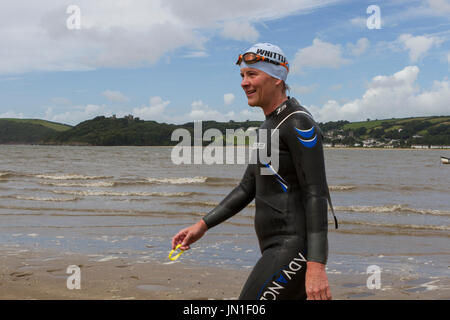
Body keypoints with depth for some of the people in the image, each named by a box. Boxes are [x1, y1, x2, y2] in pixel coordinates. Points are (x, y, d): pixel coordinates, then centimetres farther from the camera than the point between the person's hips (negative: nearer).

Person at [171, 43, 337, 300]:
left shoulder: (300, 124, -13)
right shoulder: (271, 126, 19)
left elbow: (317, 195, -19)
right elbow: (247, 189, 21)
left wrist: (316, 265, -26)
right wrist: (202, 226, 13)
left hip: (295, 247, -10)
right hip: (278, 249, 10)